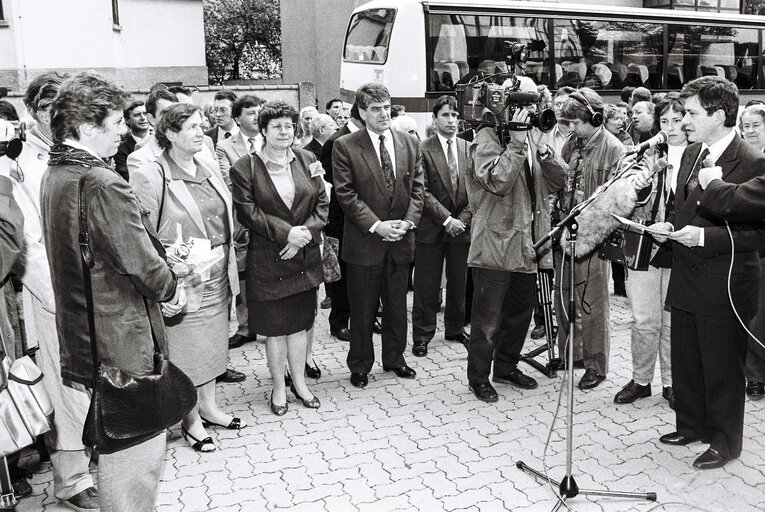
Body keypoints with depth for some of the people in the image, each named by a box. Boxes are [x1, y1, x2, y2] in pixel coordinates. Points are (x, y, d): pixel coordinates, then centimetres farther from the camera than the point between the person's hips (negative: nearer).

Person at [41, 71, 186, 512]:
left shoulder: (54, 175, 8)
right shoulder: (102, 183, -23)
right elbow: (140, 261, -22)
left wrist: (164, 265, 6)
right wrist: (171, 290, -2)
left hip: (83, 330, 10)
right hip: (121, 338, -10)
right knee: (138, 448, 5)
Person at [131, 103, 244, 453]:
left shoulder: (210, 171, 9)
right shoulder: (150, 177, -14)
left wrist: (229, 267, 13)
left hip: (218, 277, 7)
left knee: (212, 342, 18)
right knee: (186, 349, 6)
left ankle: (208, 406, 35)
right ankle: (191, 419, 23)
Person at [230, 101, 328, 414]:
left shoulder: (307, 161, 7)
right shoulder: (245, 168, -5)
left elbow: (321, 204, 4)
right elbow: (247, 212, -11)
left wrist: (305, 233, -12)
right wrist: (286, 232, -19)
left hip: (304, 257, 3)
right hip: (267, 261, -3)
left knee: (301, 322, 13)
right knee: (275, 327, 7)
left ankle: (299, 382, 29)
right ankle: (279, 387, 23)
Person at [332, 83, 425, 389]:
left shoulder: (410, 144, 7)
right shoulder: (345, 147, -6)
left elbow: (417, 188, 7)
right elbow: (346, 194, -10)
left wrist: (408, 222, -8)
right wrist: (375, 225, -16)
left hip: (401, 239, 4)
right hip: (364, 241, -3)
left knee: (397, 304, 15)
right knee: (362, 309, 7)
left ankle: (395, 359, 33)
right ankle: (360, 366, 24)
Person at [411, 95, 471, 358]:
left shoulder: (469, 149, 8)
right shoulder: (422, 150, -6)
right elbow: (423, 192, -10)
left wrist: (463, 218, -6)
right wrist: (447, 219, -14)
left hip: (462, 227, 4)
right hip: (431, 228, -4)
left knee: (459, 283, 13)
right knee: (426, 286, 2)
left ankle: (455, 329, 29)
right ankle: (422, 335, 14)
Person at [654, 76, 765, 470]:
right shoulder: (690, 154, 9)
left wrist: (705, 237, -24)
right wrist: (672, 226, 2)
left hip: (724, 286, -7)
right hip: (686, 279, 7)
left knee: (722, 368, 8)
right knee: (685, 361, 18)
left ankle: (725, 442, 26)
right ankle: (691, 425, 37)